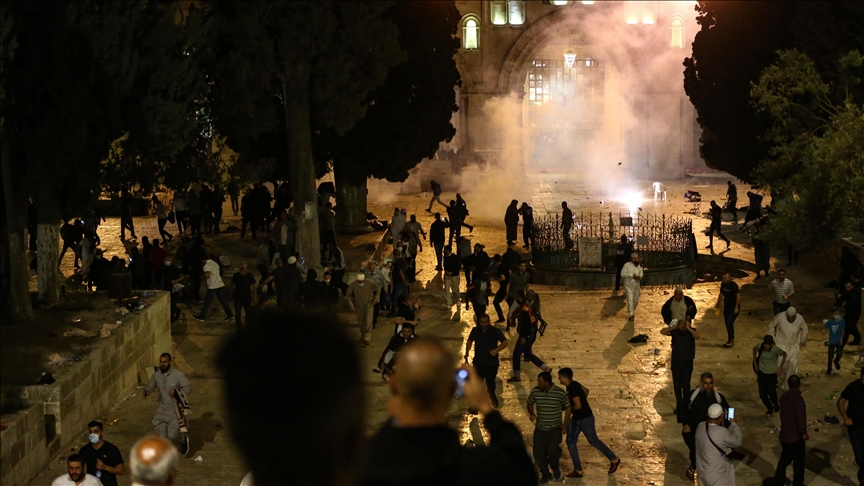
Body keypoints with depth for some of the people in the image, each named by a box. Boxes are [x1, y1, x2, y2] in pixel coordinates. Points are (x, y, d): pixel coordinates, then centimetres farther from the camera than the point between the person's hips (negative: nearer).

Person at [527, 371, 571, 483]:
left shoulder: (560, 393, -14)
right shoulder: (535, 391, -7)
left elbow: (567, 408, 0)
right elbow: (530, 403, 11)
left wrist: (565, 424, -3)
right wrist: (531, 413, -10)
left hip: (555, 429, -3)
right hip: (540, 429, 3)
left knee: (553, 452, -14)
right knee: (538, 453, 0)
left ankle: (556, 469, 20)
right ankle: (545, 474, 24)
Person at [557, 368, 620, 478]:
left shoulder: (572, 389, -28)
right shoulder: (573, 385, 2)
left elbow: (578, 406, -33)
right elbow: (586, 391, 17)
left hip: (585, 419, -10)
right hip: (576, 418, 10)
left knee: (593, 441, 9)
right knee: (570, 442, 8)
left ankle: (614, 460, 28)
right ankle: (578, 470, 15)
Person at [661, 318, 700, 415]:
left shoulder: (691, 331, -8)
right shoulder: (675, 331, -6)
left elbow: (698, 337, -29)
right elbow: (662, 332, -18)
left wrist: (688, 328, -28)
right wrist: (674, 327, -22)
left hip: (687, 363, -1)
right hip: (676, 362, 1)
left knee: (686, 385, 2)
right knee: (677, 385, 5)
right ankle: (679, 406, 17)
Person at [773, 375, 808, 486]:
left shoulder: (784, 397, 0)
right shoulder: (798, 398, -24)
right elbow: (800, 417, -23)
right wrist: (804, 432, -11)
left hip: (784, 434, 7)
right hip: (795, 435, -7)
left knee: (785, 458, 21)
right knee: (798, 461, 9)